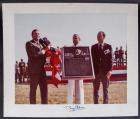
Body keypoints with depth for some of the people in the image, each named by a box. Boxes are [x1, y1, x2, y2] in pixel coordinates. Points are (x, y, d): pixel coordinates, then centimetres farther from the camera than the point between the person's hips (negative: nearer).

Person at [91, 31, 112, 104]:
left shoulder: (108, 47, 2)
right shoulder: (93, 47, 7)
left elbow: (110, 59, -2)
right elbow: (92, 59, 7)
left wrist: (110, 70, -11)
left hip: (105, 71, -1)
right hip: (96, 71, 2)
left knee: (105, 90, 5)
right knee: (95, 90, 6)